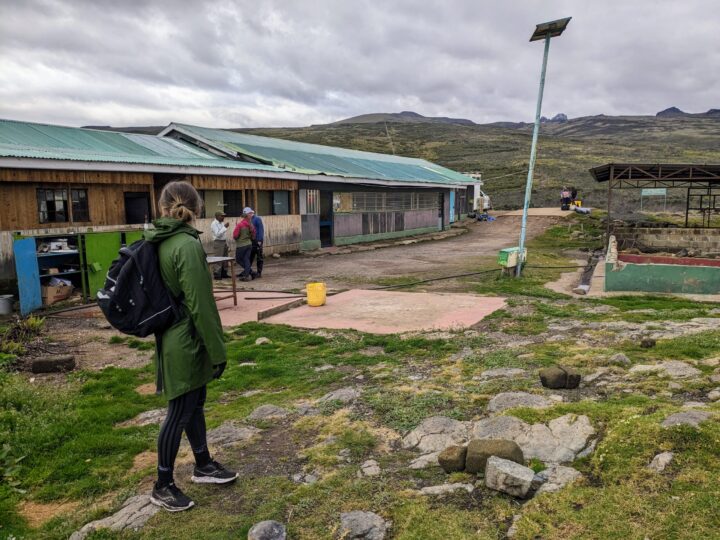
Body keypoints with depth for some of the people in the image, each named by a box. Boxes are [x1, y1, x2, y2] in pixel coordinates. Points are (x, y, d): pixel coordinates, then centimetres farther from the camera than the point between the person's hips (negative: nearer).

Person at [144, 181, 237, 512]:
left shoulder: (159, 242, 4)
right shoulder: (187, 245, -22)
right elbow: (199, 305, -22)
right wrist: (218, 350, -14)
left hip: (173, 339, 9)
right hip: (186, 342, -9)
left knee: (195, 403, 20)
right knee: (180, 412, 5)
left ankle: (203, 466, 37)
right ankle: (162, 487, 21)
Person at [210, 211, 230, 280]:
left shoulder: (221, 223, 14)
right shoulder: (214, 224, -11)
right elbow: (218, 234, -22)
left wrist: (227, 243, 17)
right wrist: (225, 227, -22)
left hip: (224, 242, 9)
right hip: (218, 242, -9)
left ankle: (224, 273, 21)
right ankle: (217, 274, -5)